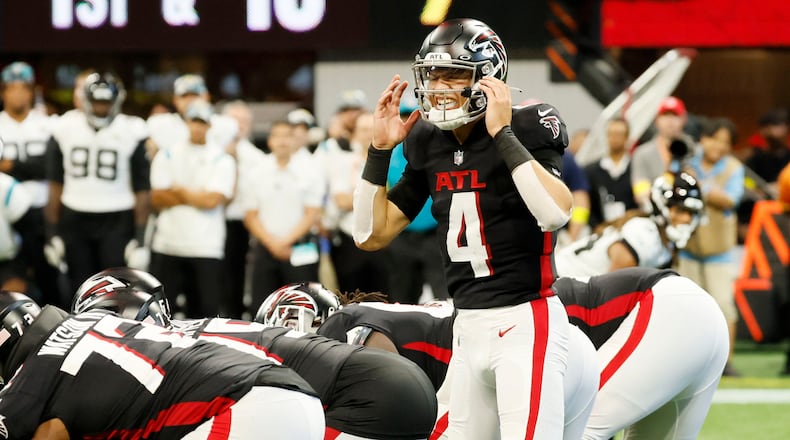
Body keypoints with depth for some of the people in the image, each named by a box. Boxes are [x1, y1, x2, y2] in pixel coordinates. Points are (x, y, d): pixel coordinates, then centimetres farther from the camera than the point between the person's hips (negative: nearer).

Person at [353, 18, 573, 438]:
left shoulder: (526, 130, -10)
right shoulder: (428, 144, 9)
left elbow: (556, 212, -28)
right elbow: (371, 234, 11)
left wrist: (502, 133, -24)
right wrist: (380, 150, 1)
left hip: (525, 322, -7)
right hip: (468, 326, 8)